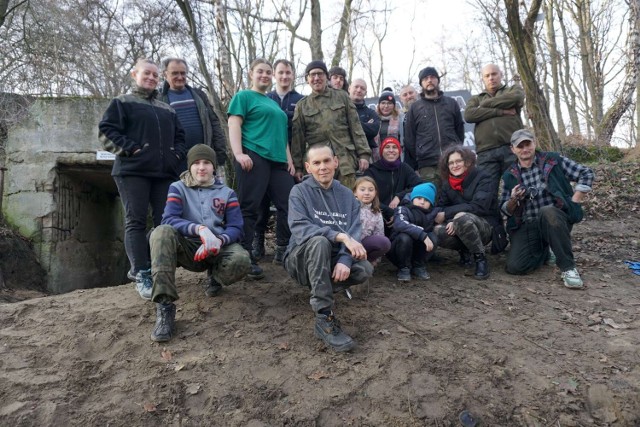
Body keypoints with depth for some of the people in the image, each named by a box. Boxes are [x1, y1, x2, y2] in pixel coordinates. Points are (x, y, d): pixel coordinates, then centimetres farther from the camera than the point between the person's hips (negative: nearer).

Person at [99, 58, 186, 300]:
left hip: (165, 172, 5)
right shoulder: (122, 103, 9)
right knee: (136, 222, -8)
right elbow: (106, 131, -1)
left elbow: (179, 135, 26)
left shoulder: (167, 109, 25)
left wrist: (177, 154, 7)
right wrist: (130, 149, -12)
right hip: (133, 171, -5)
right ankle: (141, 274, -9)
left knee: (165, 221, 0)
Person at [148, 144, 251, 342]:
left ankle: (217, 277, 5)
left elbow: (236, 228, -1)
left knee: (242, 260, -34)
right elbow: (169, 219, -12)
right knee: (161, 232, -32)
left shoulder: (226, 193, 9)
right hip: (188, 247, 0)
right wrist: (199, 229, -31)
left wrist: (219, 240, -25)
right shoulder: (178, 188, 6)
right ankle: (164, 306, -34)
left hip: (218, 248, 0)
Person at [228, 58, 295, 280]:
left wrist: (289, 159, 17)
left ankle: (284, 250, 17)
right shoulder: (243, 96, 8)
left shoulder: (274, 103, 29)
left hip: (278, 160, 7)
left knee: (288, 205, 2)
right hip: (254, 157, -7)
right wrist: (239, 154, -18)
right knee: (249, 208, -7)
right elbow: (234, 125, -4)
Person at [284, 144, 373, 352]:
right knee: (320, 241, -36)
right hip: (302, 258, -3)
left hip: (331, 259, 3)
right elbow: (299, 229, -23)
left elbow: (354, 231, -7)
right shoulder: (299, 191, -7)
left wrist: (345, 260, -27)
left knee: (365, 269, -26)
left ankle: (322, 288, 1)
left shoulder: (347, 195, 5)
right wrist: (341, 236, -34)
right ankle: (324, 319, -33)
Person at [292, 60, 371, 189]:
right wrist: (297, 166, 4)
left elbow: (356, 127, 8)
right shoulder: (302, 105, 11)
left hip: (346, 160, 0)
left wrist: (364, 153, -1)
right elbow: (297, 137, 9)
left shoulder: (342, 97, 11)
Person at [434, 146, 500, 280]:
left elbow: (479, 206, -23)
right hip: (461, 224, 5)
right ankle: (464, 250, 4)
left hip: (486, 226, -5)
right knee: (438, 232, -28)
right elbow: (442, 207, 0)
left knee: (462, 218, -38)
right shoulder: (447, 183, 6)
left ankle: (480, 258, -17)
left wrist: (447, 214, -25)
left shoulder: (482, 178, -11)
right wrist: (452, 220, -24)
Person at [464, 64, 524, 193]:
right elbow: (469, 115, 1)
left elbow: (515, 99, -4)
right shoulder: (476, 99, 24)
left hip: (512, 148, -1)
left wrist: (486, 104, 4)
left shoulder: (514, 89, 22)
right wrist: (500, 111, -3)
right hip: (486, 152, 1)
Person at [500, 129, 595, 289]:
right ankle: (542, 252, 17)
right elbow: (505, 210, 11)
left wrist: (573, 203, -4)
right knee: (514, 267, -19)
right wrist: (513, 200, -12)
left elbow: (586, 174, 4)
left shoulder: (553, 161, 3)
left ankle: (568, 267, -24)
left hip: (554, 220, -2)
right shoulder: (509, 175, 9)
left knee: (548, 211, -39)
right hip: (526, 227, 3)